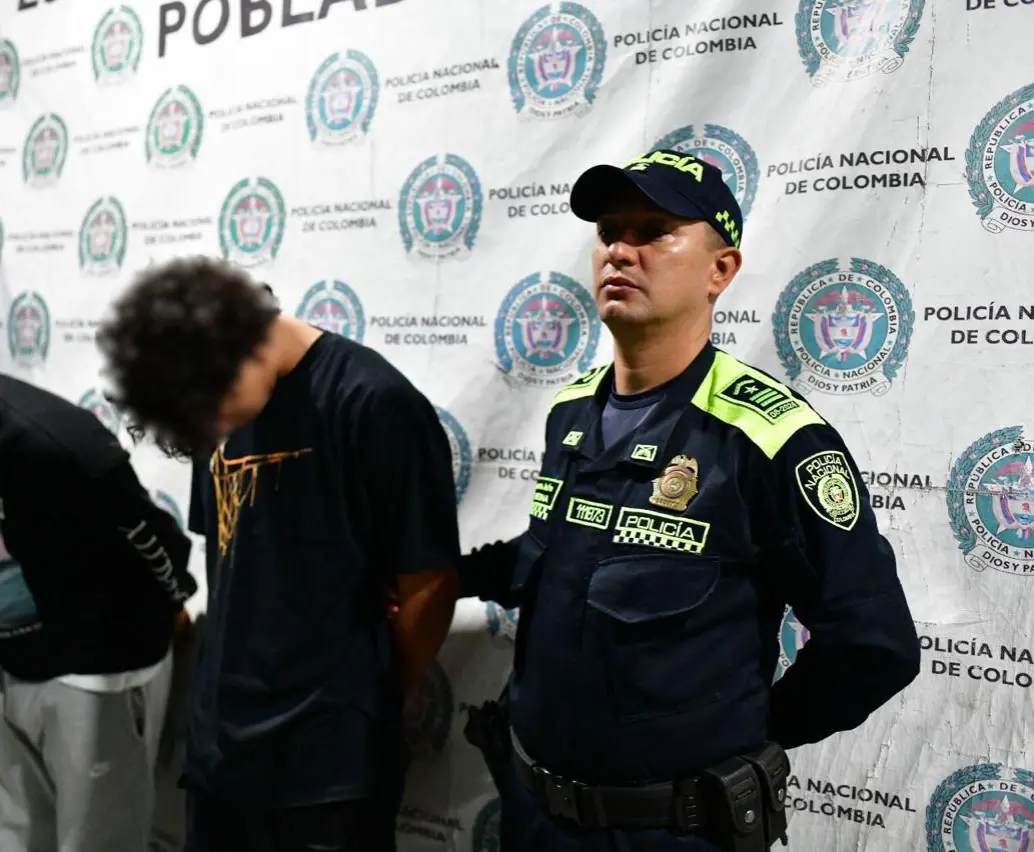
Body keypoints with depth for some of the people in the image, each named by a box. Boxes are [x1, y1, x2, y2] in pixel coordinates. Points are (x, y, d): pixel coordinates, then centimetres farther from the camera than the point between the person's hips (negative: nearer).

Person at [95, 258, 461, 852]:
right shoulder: (221, 402, 4)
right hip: (220, 744, 6)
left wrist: (369, 703, 1)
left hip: (331, 758, -6)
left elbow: (429, 584, -12)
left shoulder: (373, 404, -16)